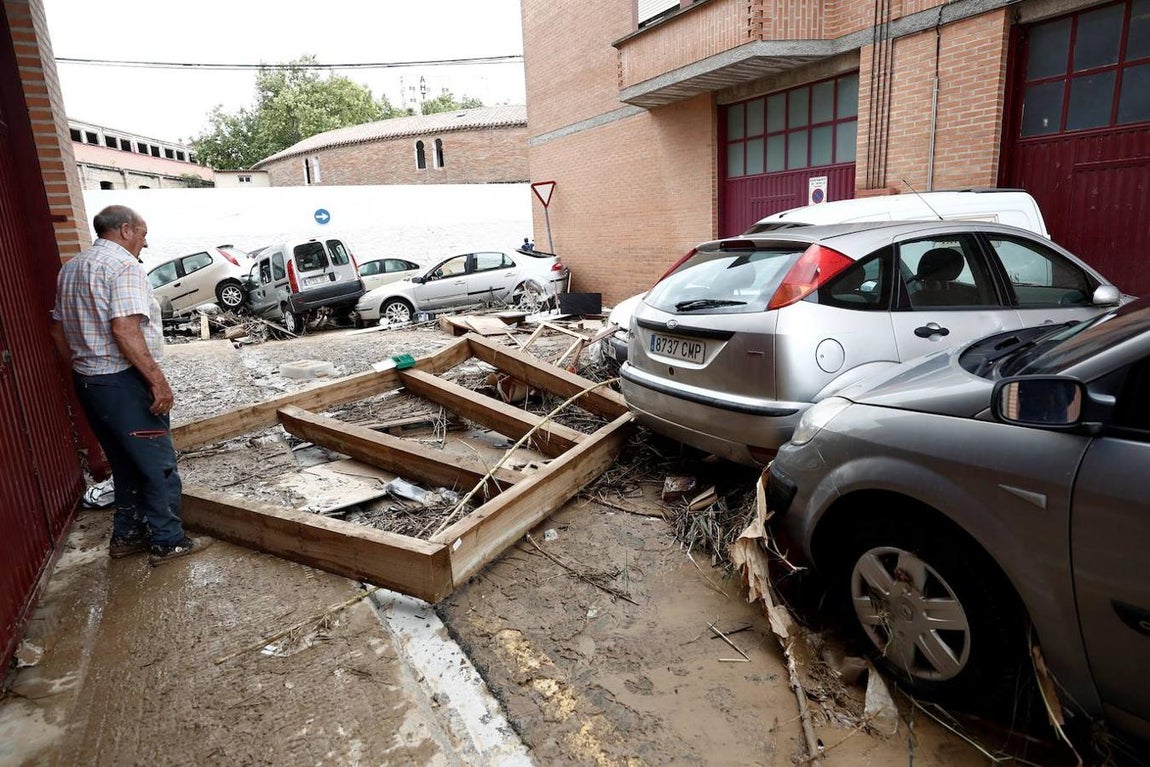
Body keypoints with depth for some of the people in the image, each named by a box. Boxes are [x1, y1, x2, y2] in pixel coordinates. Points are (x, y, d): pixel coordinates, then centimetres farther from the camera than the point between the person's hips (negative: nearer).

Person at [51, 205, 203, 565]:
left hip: (87, 382, 9)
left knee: (124, 464, 20)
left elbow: (58, 330, 18)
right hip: (123, 383, -9)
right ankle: (168, 542, 9)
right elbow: (124, 329, -25)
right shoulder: (124, 265, -14)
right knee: (159, 464, 2)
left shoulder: (70, 268, 15)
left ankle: (126, 535, 28)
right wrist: (158, 379, -24)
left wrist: (83, 371, 24)